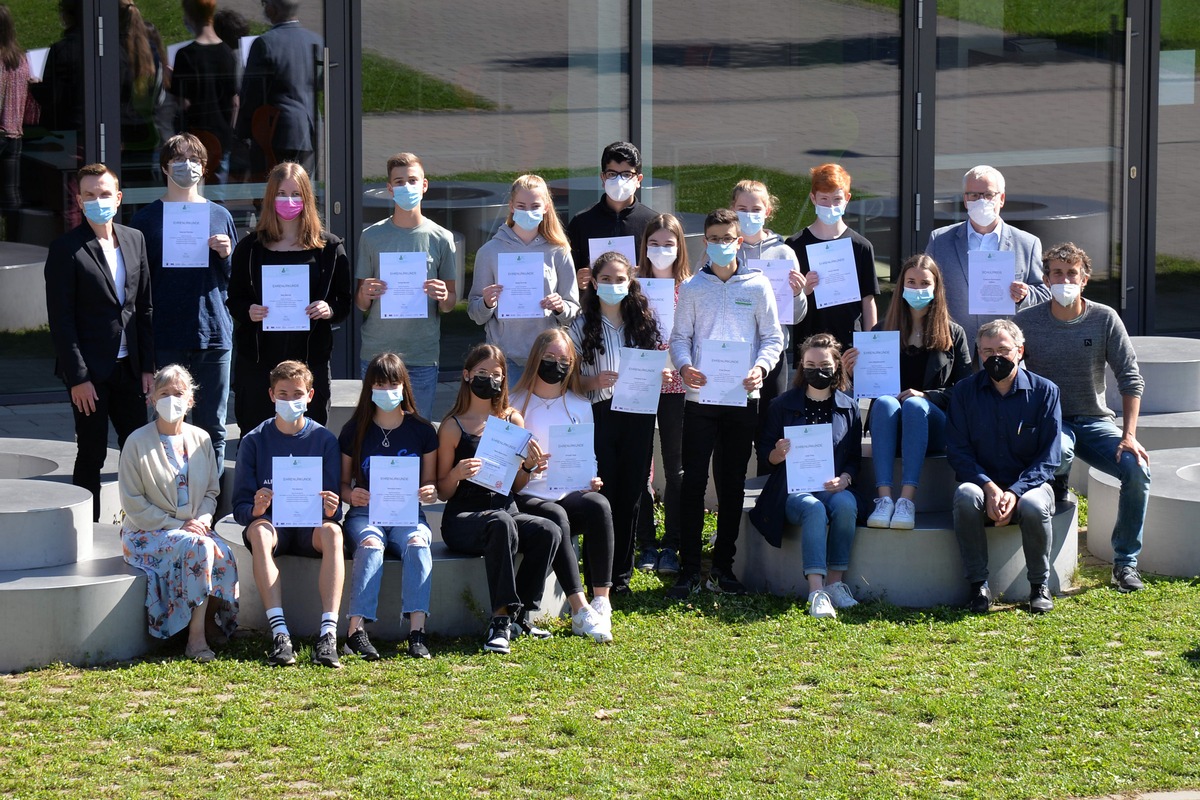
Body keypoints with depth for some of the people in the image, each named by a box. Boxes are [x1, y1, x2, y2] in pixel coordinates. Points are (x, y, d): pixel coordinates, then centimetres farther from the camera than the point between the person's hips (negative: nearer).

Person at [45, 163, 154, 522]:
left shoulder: (134, 240, 8)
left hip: (128, 367, 5)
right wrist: (78, 378, -13)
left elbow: (145, 307, 11)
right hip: (90, 371, -5)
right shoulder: (66, 249, -8)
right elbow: (61, 320, -10)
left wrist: (147, 366, 6)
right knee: (92, 454, 1)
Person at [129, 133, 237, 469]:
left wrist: (226, 254, -6)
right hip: (166, 338, -2)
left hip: (214, 335, 2)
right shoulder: (147, 218, 4)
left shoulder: (220, 216, 10)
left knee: (213, 428, 6)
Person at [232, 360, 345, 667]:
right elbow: (240, 505, 1)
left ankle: (328, 634, -45)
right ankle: (279, 634, -44)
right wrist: (256, 509, -23)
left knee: (332, 532, -35)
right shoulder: (254, 441, 5)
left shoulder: (324, 440, 6)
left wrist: (330, 509, -21)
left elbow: (334, 510, 5)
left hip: (310, 527, 0)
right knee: (259, 532, -36)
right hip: (272, 524, 0)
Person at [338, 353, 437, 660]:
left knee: (417, 542, -34)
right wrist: (351, 494, -13)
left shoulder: (422, 431, 9)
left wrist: (431, 491, -11)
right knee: (370, 543, -36)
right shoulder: (355, 431, 7)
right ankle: (356, 629, -43)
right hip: (365, 513, -1)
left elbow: (430, 481, 13)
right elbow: (342, 482, 10)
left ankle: (417, 630, -40)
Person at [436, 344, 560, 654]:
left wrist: (529, 466, -5)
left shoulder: (512, 420, 11)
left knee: (549, 531, -27)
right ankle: (501, 618, -33)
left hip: (505, 510, 4)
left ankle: (522, 612, -13)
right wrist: (456, 474, -21)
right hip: (462, 519, -4)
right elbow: (442, 492, 0)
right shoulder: (453, 426, 0)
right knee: (501, 523, -38)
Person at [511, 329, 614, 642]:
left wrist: (590, 481, -3)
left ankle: (601, 602, -33)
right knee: (555, 517, -36)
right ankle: (581, 610, -40)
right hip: (526, 498, -3)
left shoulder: (580, 407, 17)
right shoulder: (516, 405, 6)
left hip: (569, 495, 3)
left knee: (599, 505, -31)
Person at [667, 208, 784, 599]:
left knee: (733, 482, 6)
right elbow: (680, 336, 8)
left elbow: (773, 337, 7)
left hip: (742, 397, 1)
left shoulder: (757, 285, 6)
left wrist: (761, 367, -12)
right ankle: (688, 570, -1)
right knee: (694, 480, -5)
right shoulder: (693, 287, 8)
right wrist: (684, 366, -12)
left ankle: (723, 566, 15)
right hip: (700, 397, 0)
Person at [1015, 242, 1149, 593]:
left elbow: (1131, 379, -3)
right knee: (1059, 450, -39)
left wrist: (1128, 435, -12)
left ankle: (1125, 562, -8)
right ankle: (1057, 495, -2)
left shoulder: (1104, 319, -2)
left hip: (1095, 420, 2)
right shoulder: (1026, 321, -4)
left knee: (1137, 469, -23)